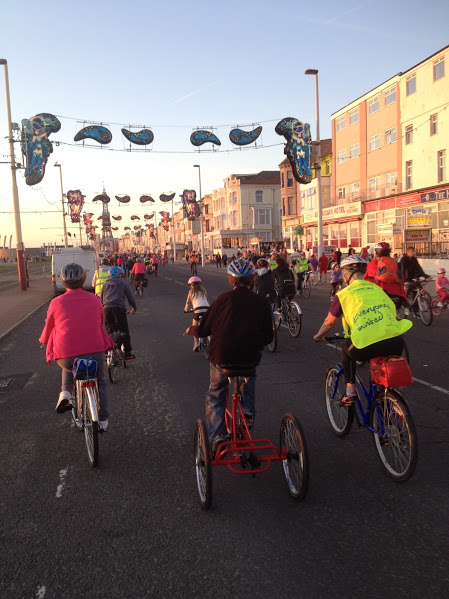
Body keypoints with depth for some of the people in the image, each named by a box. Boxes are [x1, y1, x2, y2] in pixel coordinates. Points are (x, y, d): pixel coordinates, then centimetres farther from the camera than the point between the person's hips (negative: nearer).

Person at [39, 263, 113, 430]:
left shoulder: (56, 303, -2)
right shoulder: (94, 300, 2)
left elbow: (48, 328, 13)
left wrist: (43, 340, 36)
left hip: (66, 357, 0)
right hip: (95, 353, 0)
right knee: (101, 382, 27)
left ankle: (65, 393, 18)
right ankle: (103, 420, 27)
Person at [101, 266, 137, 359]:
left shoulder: (105, 285, 23)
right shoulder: (124, 284, 14)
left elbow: (101, 299, 24)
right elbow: (131, 297, 14)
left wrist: (102, 310, 34)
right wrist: (134, 308, 28)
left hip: (106, 309, 3)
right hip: (119, 308, -3)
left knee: (109, 331, 14)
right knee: (124, 331, 3)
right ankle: (127, 353, 3)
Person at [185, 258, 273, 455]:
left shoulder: (224, 299, -6)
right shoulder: (262, 302, -1)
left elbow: (204, 330, -3)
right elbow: (268, 337, 4)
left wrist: (191, 330, 19)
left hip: (222, 358, -1)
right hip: (251, 358, 1)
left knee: (215, 395, 22)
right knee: (249, 374, 37)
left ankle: (217, 438, 12)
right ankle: (247, 412, 33)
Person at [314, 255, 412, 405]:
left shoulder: (343, 294, 8)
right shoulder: (377, 288, 19)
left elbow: (329, 322, 18)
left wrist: (319, 336, 39)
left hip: (366, 348, -3)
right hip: (395, 344, 4)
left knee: (347, 347, 29)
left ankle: (350, 390, 22)